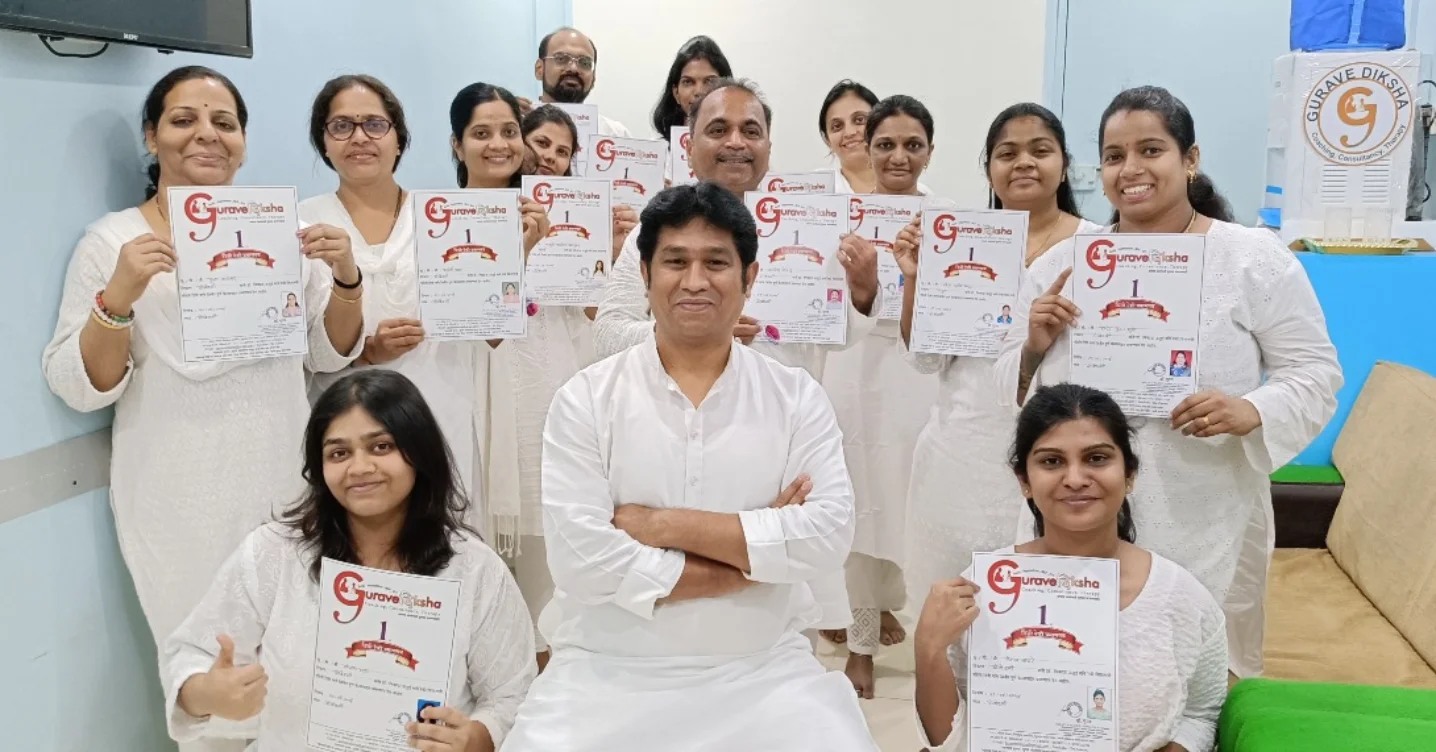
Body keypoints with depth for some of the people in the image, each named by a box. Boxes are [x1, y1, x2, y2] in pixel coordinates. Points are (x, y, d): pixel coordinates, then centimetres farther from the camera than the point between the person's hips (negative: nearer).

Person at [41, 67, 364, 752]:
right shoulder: (113, 241, -3)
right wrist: (118, 298, -24)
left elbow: (330, 355, 9)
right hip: (180, 503, -2)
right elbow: (79, 388, -6)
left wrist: (347, 281, -10)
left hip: (282, 483, 3)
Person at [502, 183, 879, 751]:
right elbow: (580, 557, -14)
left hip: (765, 673, 1)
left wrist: (664, 525, -14)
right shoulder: (586, 399, -3)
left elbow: (827, 535, -9)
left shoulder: (796, 397, 2)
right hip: (608, 675, -1)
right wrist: (759, 552, -11)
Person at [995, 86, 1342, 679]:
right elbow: (1010, 388, 8)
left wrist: (1252, 412, -23)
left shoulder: (1256, 259, -3)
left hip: (1203, 528, -2)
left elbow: (1315, 373, -3)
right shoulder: (1060, 264, 5)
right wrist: (1033, 348, -13)